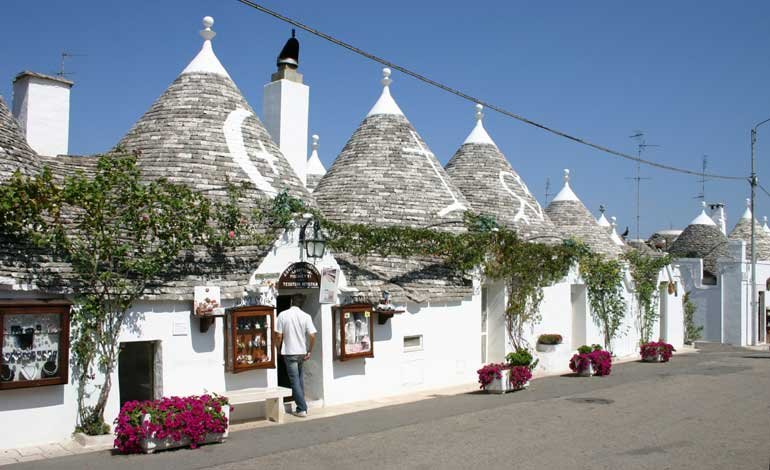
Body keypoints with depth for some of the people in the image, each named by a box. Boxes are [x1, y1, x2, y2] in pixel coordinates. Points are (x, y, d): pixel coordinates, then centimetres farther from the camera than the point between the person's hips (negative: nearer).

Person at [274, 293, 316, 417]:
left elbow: (279, 336, -8)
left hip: (289, 352, -3)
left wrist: (278, 349, 8)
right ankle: (301, 402, 26)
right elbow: (312, 335, -10)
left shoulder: (283, 315, -9)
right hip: (302, 352, 3)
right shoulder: (306, 316, -4)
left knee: (295, 380, 0)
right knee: (300, 377, 22)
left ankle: (302, 409, -3)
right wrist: (310, 351, 1)